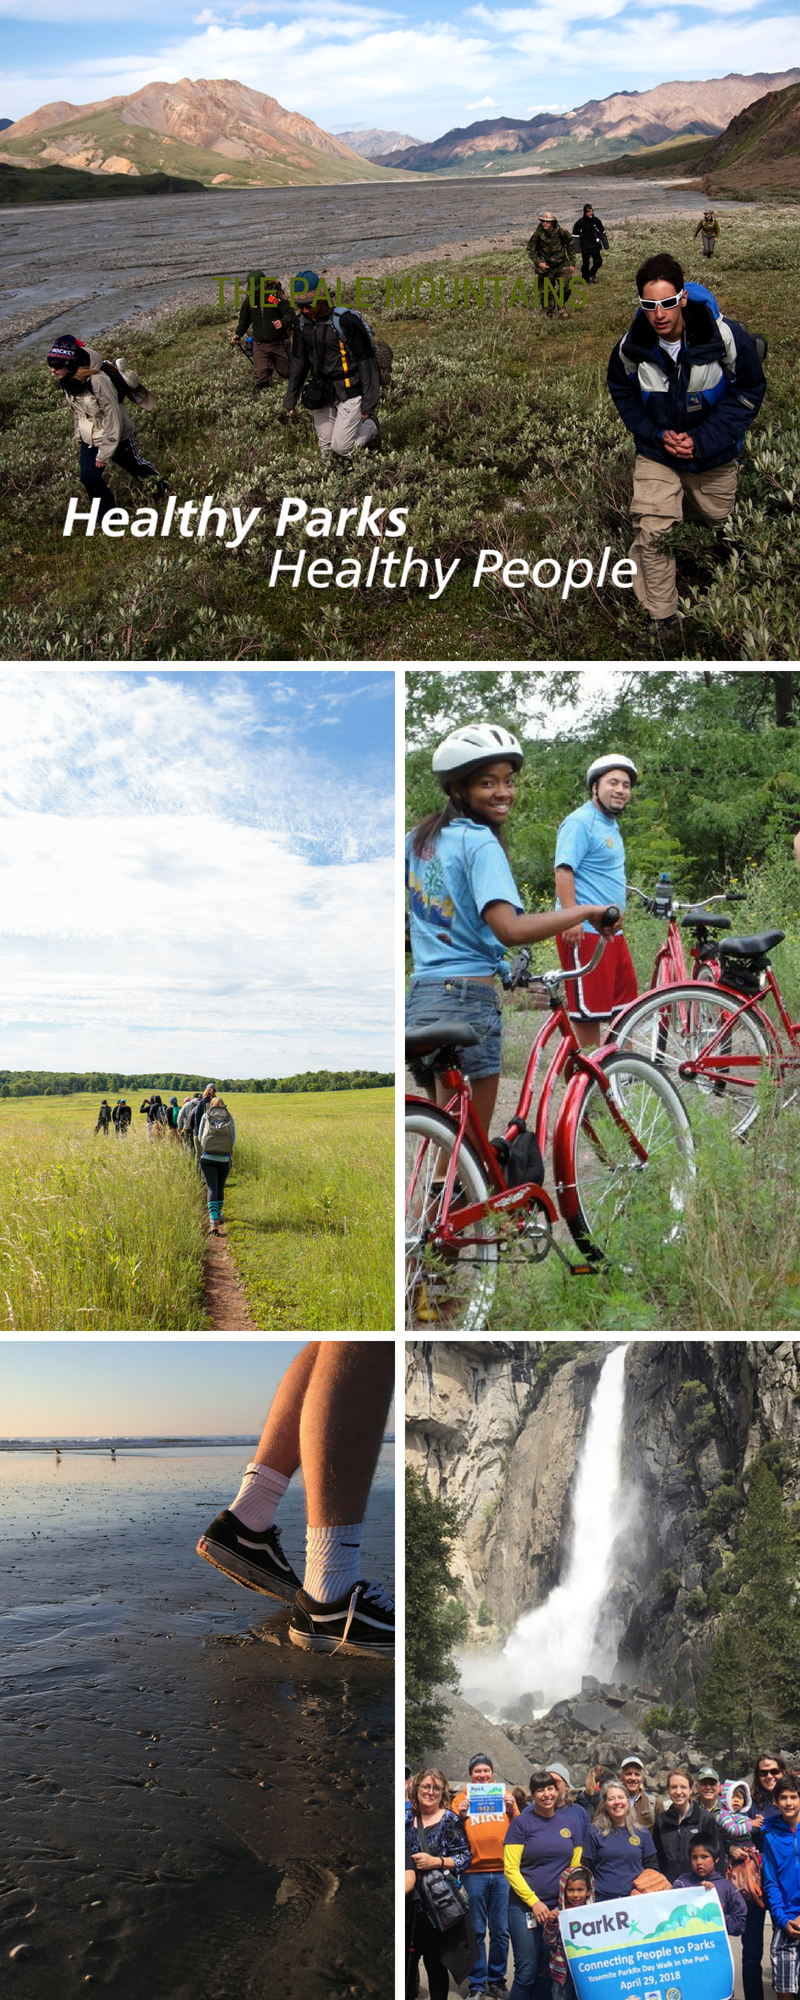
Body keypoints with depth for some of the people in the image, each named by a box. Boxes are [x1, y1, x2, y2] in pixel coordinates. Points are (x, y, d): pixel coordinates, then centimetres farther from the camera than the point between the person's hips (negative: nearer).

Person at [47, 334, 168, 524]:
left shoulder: (96, 380, -36)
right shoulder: (67, 380, -12)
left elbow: (113, 416, -30)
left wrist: (105, 452, -26)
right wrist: (78, 435, 16)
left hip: (118, 435, -6)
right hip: (90, 438, 6)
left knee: (135, 465, 18)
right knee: (89, 478, -3)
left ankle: (160, 485, 48)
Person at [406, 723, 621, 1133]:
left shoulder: (422, 835, 10)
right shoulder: (481, 843, -14)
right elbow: (510, 929, -27)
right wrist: (587, 911, -21)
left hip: (419, 995, 8)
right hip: (468, 1001, -8)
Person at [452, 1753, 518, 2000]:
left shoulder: (505, 1794, 10)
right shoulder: (462, 1798, 6)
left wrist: (512, 1810, -11)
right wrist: (460, 1816, -16)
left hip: (502, 1871, 1)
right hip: (474, 1872, -1)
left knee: (500, 1930, 5)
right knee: (476, 1931, 2)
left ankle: (496, 1979, 17)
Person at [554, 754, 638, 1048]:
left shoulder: (611, 825, 21)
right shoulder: (580, 822, -11)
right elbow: (564, 870, -20)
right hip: (583, 931, -10)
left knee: (625, 999, 13)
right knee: (589, 1008, -6)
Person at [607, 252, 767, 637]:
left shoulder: (725, 337, -24)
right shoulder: (631, 346, -18)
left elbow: (749, 391, -11)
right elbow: (621, 392, 3)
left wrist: (703, 441, -19)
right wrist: (656, 435, -12)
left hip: (713, 452, 0)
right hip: (657, 451, 0)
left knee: (718, 518, 21)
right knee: (651, 534, -15)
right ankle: (664, 619, -2)